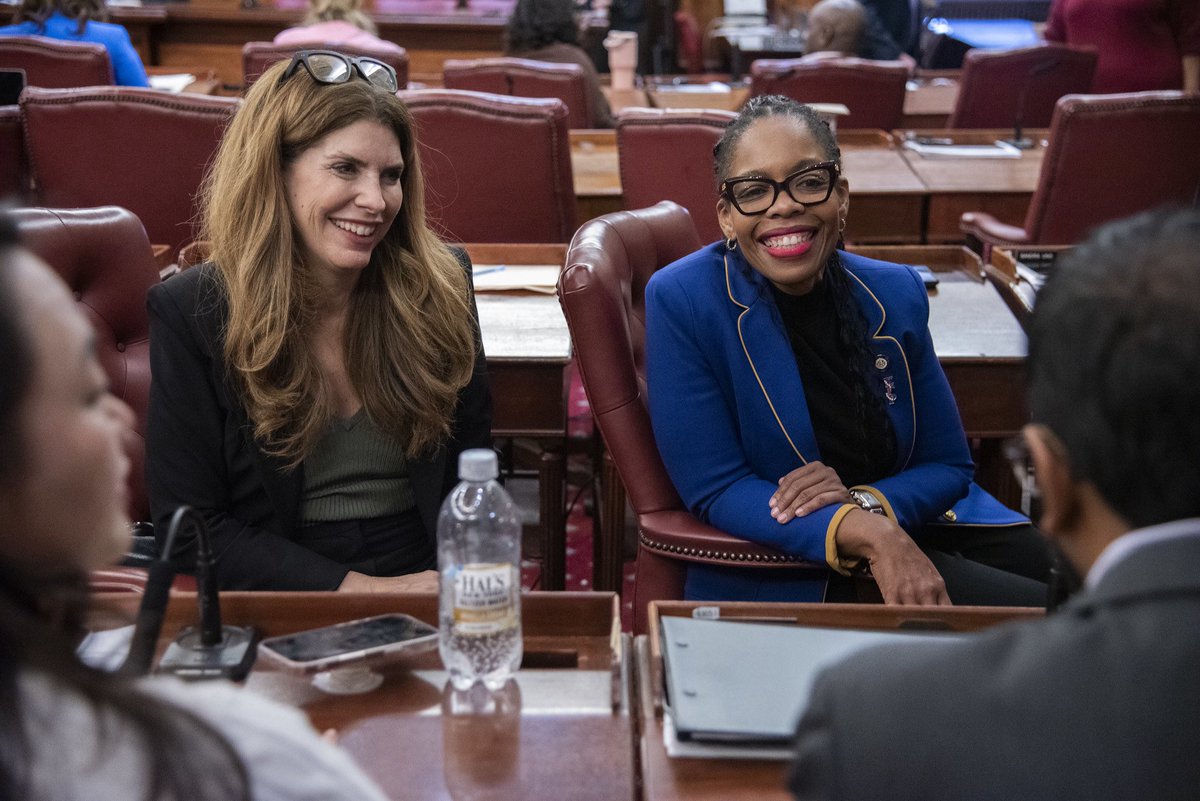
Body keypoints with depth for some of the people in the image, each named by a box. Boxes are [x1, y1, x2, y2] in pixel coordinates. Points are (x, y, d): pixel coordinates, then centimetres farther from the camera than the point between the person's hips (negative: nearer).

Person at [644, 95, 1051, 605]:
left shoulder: (896, 294, 0)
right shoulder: (680, 301, -14)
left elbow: (948, 467, 7)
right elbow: (717, 491, -14)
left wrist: (864, 501, -16)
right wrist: (867, 533, -28)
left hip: (910, 528, 5)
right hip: (782, 576, -5)